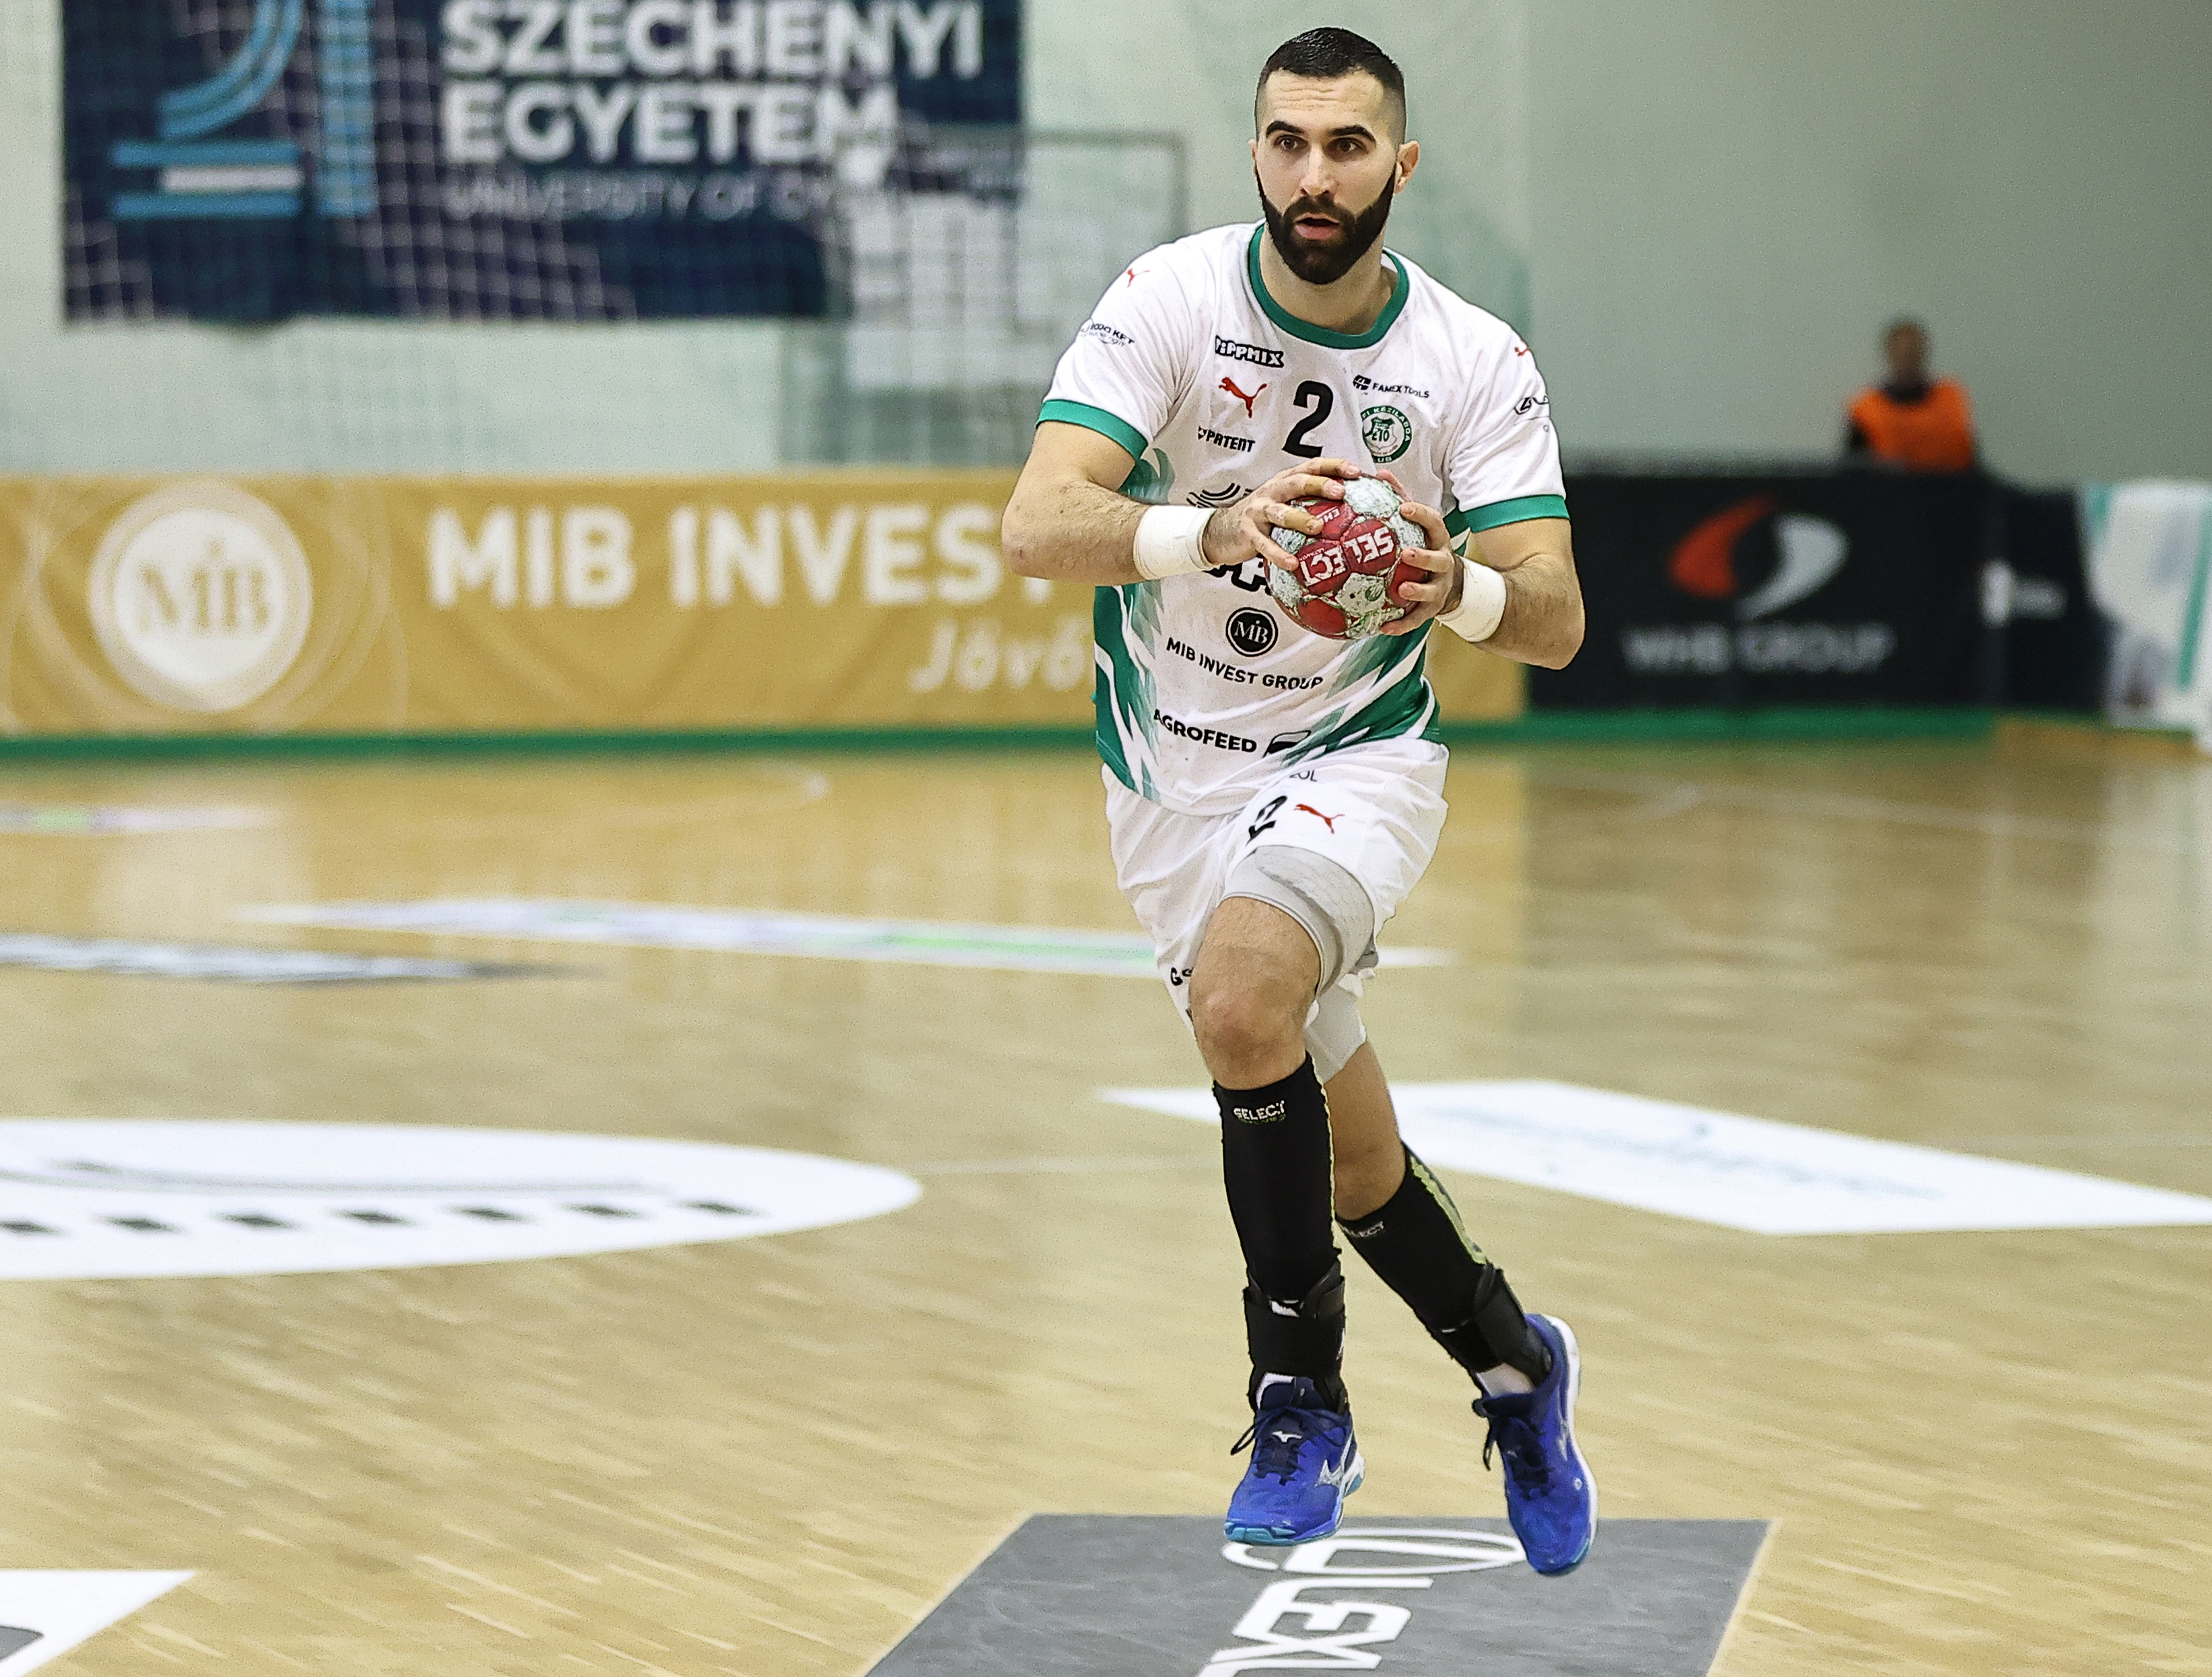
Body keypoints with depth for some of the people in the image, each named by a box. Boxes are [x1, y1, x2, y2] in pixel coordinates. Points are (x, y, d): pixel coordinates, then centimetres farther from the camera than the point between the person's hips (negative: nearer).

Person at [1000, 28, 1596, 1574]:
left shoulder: (1476, 362, -11)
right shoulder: (1170, 304, -15)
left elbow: (1555, 621, -15)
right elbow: (1038, 525, -27)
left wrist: (1459, 588, -39)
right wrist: (1211, 532, -46)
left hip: (1355, 761, -2)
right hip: (1175, 783, 2)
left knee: (1241, 991, -33)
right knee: (1351, 1161, 10)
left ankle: (1304, 1401, -17)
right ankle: (1515, 1368, 40)